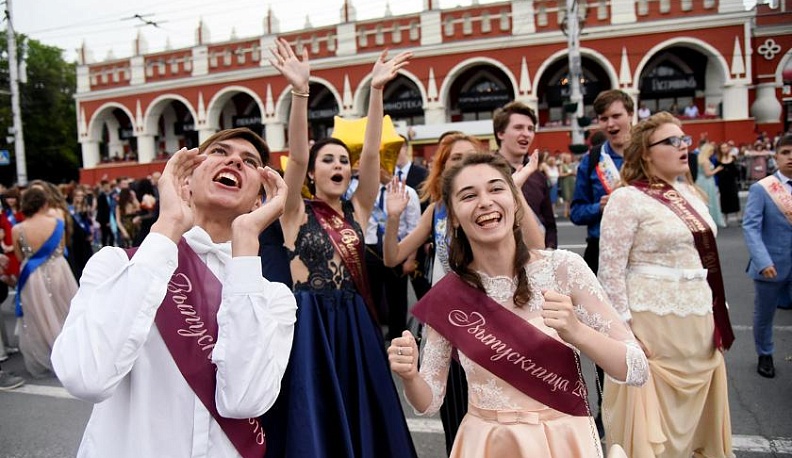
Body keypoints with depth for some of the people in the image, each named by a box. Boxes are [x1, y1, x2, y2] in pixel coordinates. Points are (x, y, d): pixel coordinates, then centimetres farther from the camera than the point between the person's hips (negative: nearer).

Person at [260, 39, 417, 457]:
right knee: (315, 417, 6)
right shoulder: (298, 214, -2)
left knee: (361, 414, 13)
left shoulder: (357, 211, 6)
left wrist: (376, 91, -13)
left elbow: (371, 153, -4)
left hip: (354, 322, 4)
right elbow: (296, 157, -18)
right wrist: (300, 91, -29)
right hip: (310, 323, -3)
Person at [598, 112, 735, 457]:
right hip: (654, 323, -7)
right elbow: (611, 270, -15)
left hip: (700, 322, 7)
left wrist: (718, 314, 15)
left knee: (695, 413, 18)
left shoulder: (690, 192, 11)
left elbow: (705, 256, 18)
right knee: (654, 420, 6)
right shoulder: (627, 198, -12)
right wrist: (623, 329, -16)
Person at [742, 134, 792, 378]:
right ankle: (765, 356, 36)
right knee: (764, 316, 15)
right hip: (772, 265, -2)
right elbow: (750, 227, -15)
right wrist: (764, 261, -26)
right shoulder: (761, 189, -8)